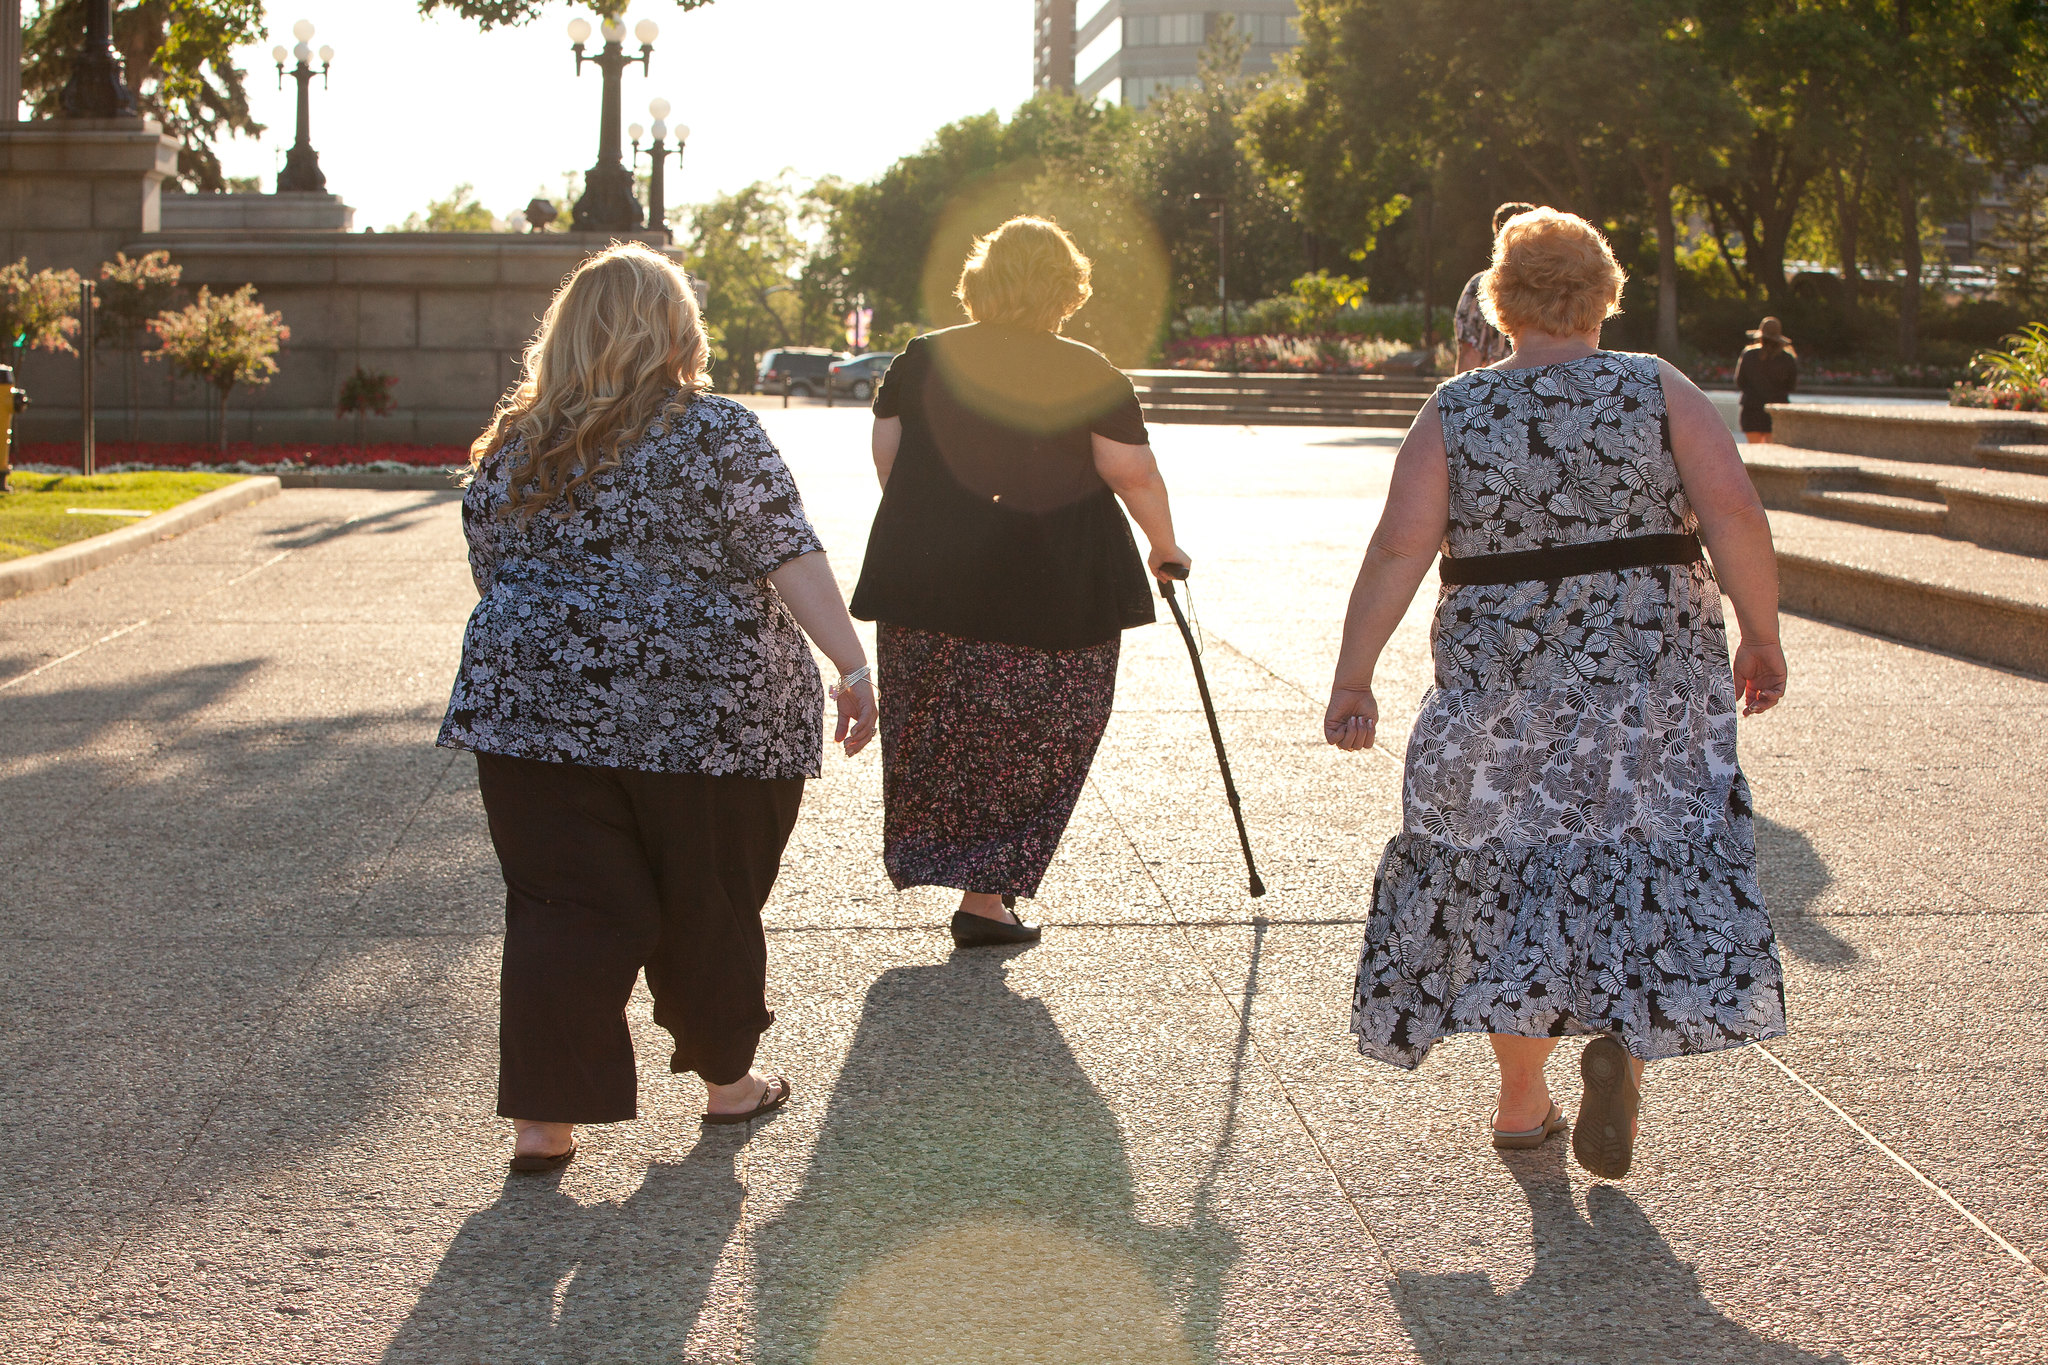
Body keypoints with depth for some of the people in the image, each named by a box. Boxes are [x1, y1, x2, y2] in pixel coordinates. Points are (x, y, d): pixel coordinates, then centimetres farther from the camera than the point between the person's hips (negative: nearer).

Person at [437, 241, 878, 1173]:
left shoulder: (512, 448, 9)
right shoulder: (716, 435, -5)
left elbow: (492, 579, 17)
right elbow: (791, 557, -13)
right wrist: (851, 665, -12)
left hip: (538, 710, 3)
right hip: (704, 715, -3)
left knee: (564, 912, 5)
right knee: (707, 906, 12)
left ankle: (541, 1118, 2)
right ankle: (726, 1077, 29)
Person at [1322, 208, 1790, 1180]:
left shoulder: (1455, 413, -1)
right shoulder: (1660, 392, -1)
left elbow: (1399, 547, -9)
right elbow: (1734, 514, -12)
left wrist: (1353, 676, -5)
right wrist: (1761, 635, -3)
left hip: (1503, 680, 1)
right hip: (1652, 671, -1)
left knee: (1511, 867, 12)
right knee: (1645, 855, 8)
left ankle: (1522, 1099, 18)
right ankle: (1624, 1032, -17)